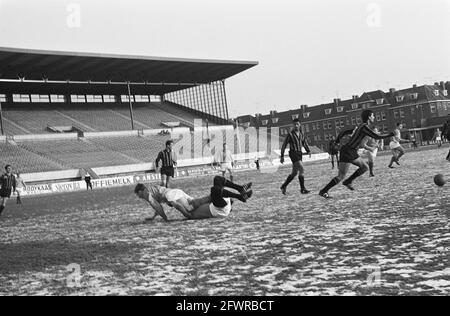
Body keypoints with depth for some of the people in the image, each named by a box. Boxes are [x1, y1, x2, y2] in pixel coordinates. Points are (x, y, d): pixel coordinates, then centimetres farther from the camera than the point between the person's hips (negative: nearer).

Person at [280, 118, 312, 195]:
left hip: (299, 154, 7)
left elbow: (305, 144, 17)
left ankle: (284, 186, 25)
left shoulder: (301, 134, 12)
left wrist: (308, 151, -2)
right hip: (293, 153, -7)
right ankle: (302, 189, -17)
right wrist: (282, 156, -1)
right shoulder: (290, 134, -6)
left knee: (294, 173, 10)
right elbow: (284, 145, -2)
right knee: (302, 169, -20)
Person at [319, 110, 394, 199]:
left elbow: (344, 132, 18)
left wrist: (337, 141, 23)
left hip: (352, 153, 10)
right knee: (341, 176, -9)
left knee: (365, 167, 10)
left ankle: (348, 182, 15)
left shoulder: (360, 126, 14)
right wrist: (390, 135, -7)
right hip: (347, 152, -10)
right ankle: (323, 191, -3)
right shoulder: (364, 127, -15)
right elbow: (377, 137, -17)